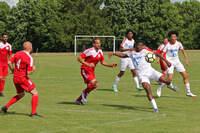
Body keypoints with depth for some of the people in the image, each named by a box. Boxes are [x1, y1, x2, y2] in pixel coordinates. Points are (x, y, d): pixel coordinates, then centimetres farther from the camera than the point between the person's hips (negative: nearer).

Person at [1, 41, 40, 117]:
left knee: (21, 95, 25)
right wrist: (33, 69, 3)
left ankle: (6, 107, 20)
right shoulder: (29, 58, -16)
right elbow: (29, 73, -18)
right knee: (35, 93, 1)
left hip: (15, 78, 8)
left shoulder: (17, 54, 3)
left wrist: (12, 70, 22)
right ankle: (33, 113, -4)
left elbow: (9, 62, 5)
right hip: (23, 78, -8)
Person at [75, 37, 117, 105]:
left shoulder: (100, 52, 5)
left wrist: (111, 65, -1)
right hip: (85, 70, -8)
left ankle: (78, 100, 24)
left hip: (91, 71, 8)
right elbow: (79, 58, -19)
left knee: (90, 87, 10)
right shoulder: (89, 51, -18)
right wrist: (88, 64, -29)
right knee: (94, 84, -22)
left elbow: (103, 62, 14)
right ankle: (85, 92, 3)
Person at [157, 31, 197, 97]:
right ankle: (160, 89, 6)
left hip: (177, 62, 5)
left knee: (185, 76, -2)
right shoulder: (167, 45, -12)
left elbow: (183, 51, 11)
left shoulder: (178, 43, -1)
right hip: (170, 62, -5)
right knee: (170, 78, -18)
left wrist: (186, 60, 4)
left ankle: (188, 92, 9)